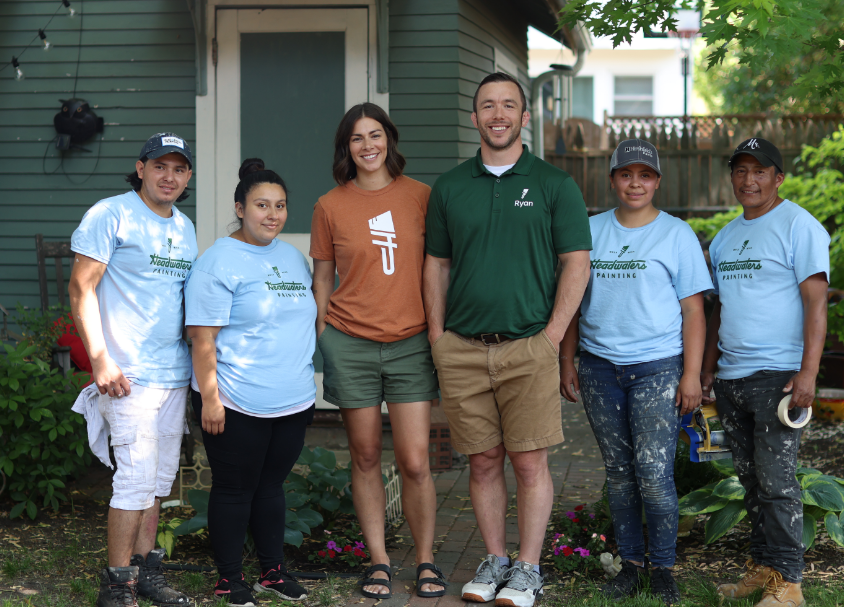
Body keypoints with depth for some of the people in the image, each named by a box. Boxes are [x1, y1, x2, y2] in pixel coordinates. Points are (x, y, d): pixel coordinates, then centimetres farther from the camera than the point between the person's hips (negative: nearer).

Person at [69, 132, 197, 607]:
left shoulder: (185, 228, 16)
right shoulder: (111, 215, -6)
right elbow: (81, 288, -10)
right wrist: (100, 359, -16)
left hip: (175, 373, 7)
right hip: (131, 373, -7)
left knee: (160, 478, 12)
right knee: (138, 476, -9)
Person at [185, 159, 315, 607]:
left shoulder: (294, 258, 13)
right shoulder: (219, 262, -11)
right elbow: (202, 337, -14)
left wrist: (304, 383, 21)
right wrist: (209, 398, -18)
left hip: (293, 402, 7)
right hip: (237, 404, -6)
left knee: (272, 485, 16)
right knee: (234, 489, 3)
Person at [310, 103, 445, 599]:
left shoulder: (421, 196, 3)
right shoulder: (330, 206, 3)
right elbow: (322, 278, 9)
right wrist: (320, 343, 6)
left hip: (410, 343, 0)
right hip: (350, 344, 1)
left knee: (415, 463, -2)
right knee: (366, 459, 7)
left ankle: (426, 560, 14)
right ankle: (379, 561, 19)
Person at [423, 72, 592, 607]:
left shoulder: (554, 184, 3)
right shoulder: (450, 187, 11)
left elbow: (577, 263, 0)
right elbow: (436, 264, 14)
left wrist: (552, 334, -8)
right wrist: (438, 337, 5)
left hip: (528, 347, -3)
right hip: (461, 348, 3)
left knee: (530, 461, -1)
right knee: (483, 461, 8)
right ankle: (495, 560, 20)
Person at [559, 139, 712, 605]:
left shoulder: (677, 235, 2)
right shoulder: (589, 231, 10)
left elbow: (693, 310, 0)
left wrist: (691, 375, -7)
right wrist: (567, 362, 8)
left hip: (657, 368, -3)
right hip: (599, 368, 3)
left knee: (654, 474, -9)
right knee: (618, 473, 8)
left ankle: (663, 568, 6)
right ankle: (631, 563, 19)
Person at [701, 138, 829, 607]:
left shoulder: (799, 226, -5)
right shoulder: (725, 238, 18)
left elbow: (816, 303, -12)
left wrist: (808, 372, -20)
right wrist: (707, 369, 18)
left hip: (777, 375, -7)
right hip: (731, 376, 7)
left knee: (777, 481, -8)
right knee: (751, 479, 11)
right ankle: (763, 567, 20)